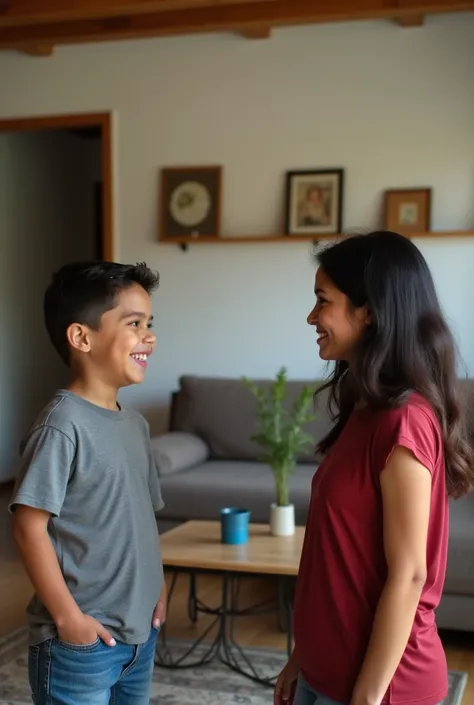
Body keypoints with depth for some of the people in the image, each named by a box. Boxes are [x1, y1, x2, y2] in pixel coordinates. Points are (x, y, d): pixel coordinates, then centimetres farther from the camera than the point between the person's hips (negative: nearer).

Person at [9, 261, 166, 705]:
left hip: (139, 631, 8)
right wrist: (68, 617, -18)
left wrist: (157, 589, 11)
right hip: (81, 642, -8)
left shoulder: (135, 423, 7)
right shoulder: (63, 425, -18)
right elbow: (29, 526, -20)